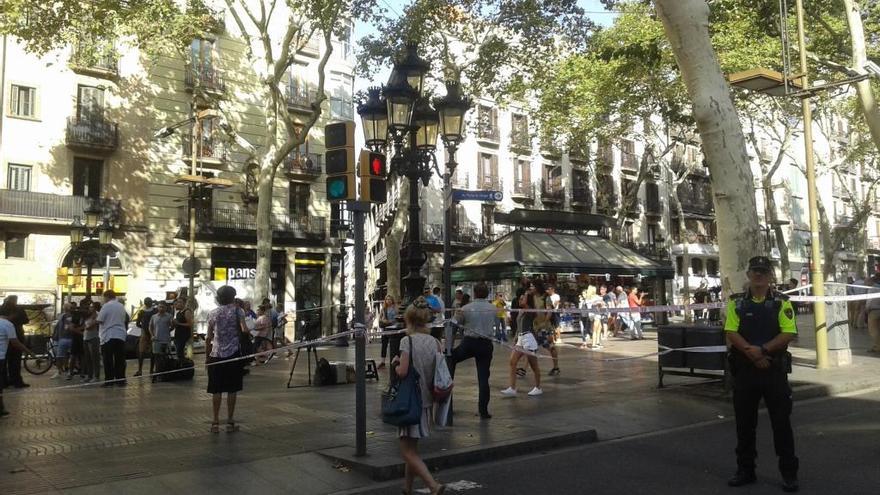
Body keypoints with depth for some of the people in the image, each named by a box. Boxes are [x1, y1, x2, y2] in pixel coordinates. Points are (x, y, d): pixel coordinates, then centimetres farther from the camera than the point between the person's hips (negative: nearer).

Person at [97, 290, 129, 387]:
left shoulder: (106, 306, -8)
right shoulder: (121, 306, 11)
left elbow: (100, 320, -10)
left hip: (108, 336, -5)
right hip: (121, 336, 5)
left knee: (108, 360, 1)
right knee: (119, 359, 6)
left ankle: (109, 380, 0)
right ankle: (120, 380, 6)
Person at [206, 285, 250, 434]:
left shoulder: (212, 314, 6)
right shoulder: (237, 311, -1)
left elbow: (208, 338, 5)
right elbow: (244, 330, -15)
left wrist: (207, 357, 11)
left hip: (216, 355, 2)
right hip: (233, 354, -2)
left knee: (216, 390, 6)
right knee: (231, 390, 5)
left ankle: (215, 423, 9)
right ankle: (230, 422, 9)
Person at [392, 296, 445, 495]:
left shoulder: (407, 341, -13)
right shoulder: (435, 342, 3)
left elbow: (402, 372, -21)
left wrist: (395, 364, -1)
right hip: (427, 400, 7)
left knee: (407, 451, -1)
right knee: (412, 447, 20)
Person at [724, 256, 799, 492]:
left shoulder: (781, 302, 0)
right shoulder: (736, 302, 4)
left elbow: (789, 333, -9)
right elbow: (731, 333, -4)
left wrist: (762, 350, -19)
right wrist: (753, 354, -16)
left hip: (775, 370, -2)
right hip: (744, 369, 2)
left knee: (782, 422, 4)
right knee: (744, 422, 9)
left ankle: (789, 473, 16)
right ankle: (745, 470, 21)